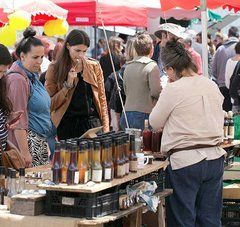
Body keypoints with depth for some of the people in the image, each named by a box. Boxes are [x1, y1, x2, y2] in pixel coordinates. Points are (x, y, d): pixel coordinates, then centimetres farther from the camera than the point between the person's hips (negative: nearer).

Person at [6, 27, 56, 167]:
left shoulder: (32, 76, 15)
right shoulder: (18, 80, -15)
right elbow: (19, 122, -19)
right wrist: (24, 153, -22)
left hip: (41, 143, 10)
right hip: (29, 143, -10)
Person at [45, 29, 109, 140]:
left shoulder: (94, 66, 6)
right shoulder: (55, 69, 0)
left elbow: (101, 99, 9)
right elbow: (50, 105, -3)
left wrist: (105, 128, 3)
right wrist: (68, 84, -13)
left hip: (91, 122, 1)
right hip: (66, 125, -1)